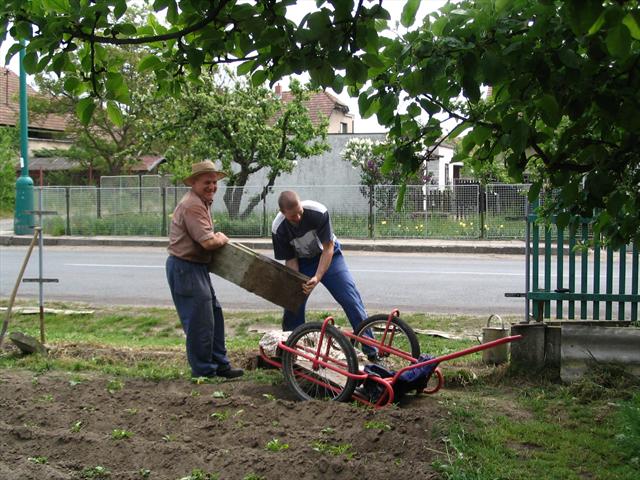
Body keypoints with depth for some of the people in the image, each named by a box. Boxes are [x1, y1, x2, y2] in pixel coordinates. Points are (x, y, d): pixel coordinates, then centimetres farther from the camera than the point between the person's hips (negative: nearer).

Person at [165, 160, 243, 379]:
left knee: (214, 315, 16)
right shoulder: (192, 205, -20)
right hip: (185, 268, -11)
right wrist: (222, 239, -5)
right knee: (200, 321, -5)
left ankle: (220, 365, 25)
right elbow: (208, 242, -25)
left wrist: (217, 238, 14)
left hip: (197, 267, 11)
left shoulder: (203, 202, 16)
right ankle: (204, 371, 6)